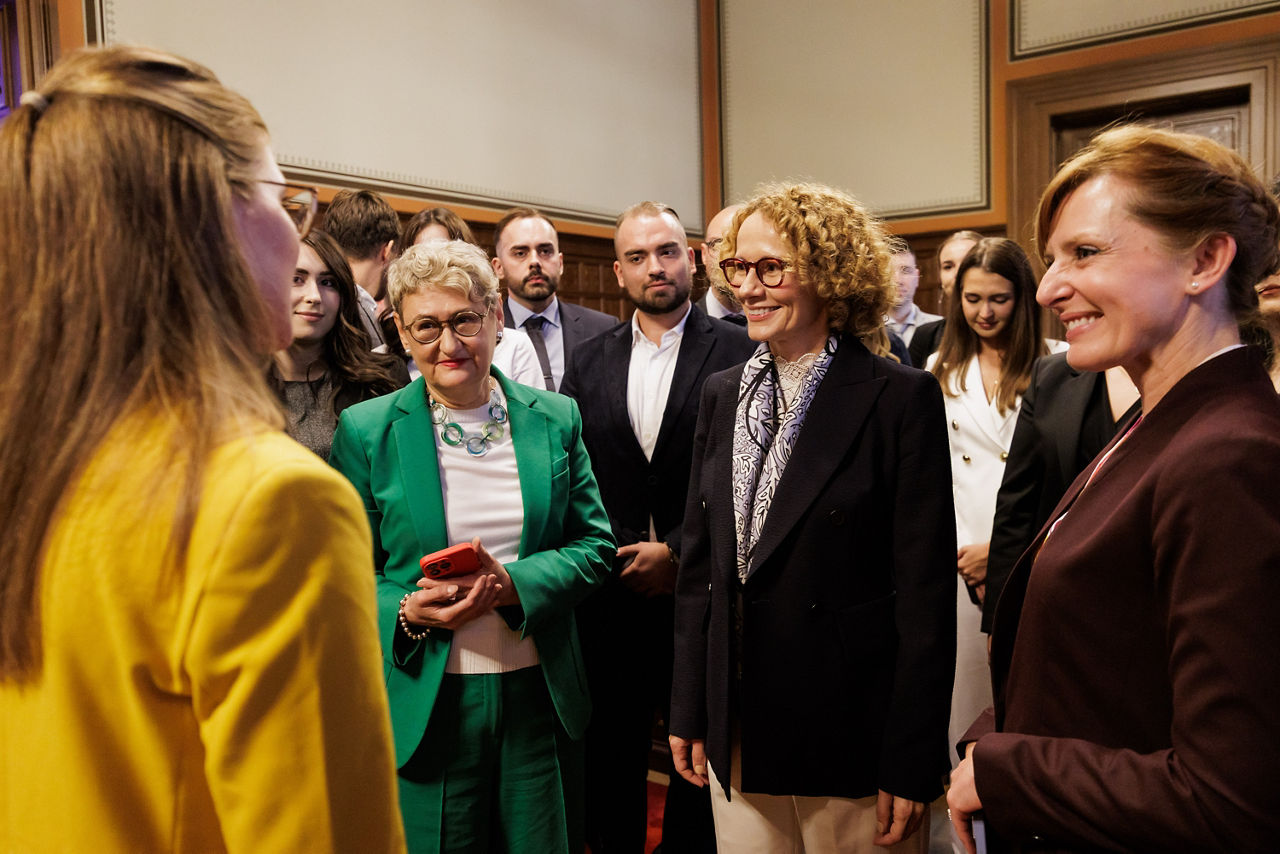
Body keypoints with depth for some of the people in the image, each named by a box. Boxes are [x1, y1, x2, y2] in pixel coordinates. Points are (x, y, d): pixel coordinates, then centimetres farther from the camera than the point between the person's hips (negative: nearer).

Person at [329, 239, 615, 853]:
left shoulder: (556, 419, 3)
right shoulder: (365, 431, -2)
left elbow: (594, 545, 3)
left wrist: (512, 583, -15)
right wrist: (406, 612, -19)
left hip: (538, 696, 2)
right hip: (422, 706, -2)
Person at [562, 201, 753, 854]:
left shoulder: (739, 353, -4)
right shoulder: (587, 362, 8)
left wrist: (676, 552, -11)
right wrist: (612, 557, -3)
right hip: (610, 595, 3)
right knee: (612, 758, 14)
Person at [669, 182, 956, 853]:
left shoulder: (902, 399, -11)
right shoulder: (722, 395, 6)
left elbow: (925, 592, -12)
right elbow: (699, 564, 9)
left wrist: (911, 765, -12)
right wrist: (688, 712, 8)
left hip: (850, 736, -4)